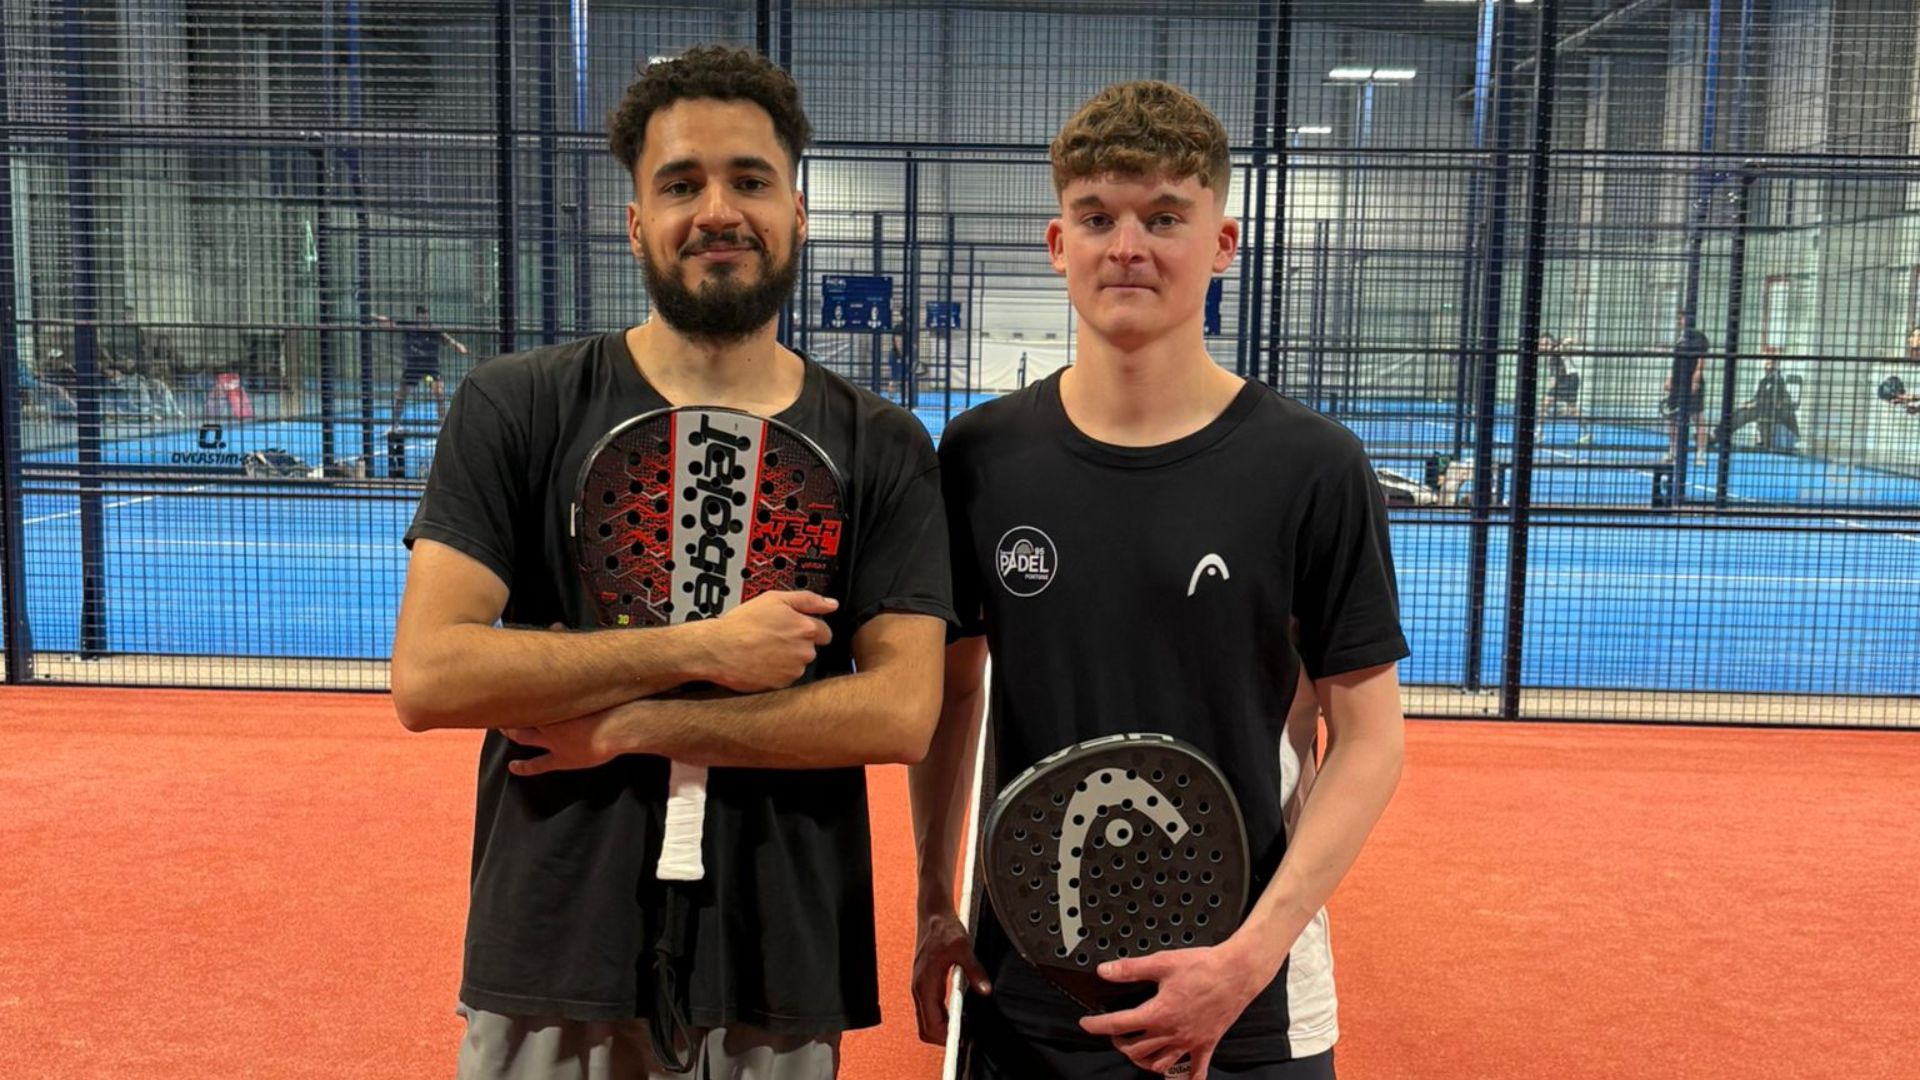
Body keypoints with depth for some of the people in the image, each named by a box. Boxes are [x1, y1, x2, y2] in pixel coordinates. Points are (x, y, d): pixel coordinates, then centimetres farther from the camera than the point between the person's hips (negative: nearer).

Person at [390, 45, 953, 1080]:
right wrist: (701, 651, -17)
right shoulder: (515, 408, -3)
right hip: (552, 971, -1)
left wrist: (632, 724, -16)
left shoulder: (883, 448, -1)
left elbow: (901, 712, -10)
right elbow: (426, 677, -12)